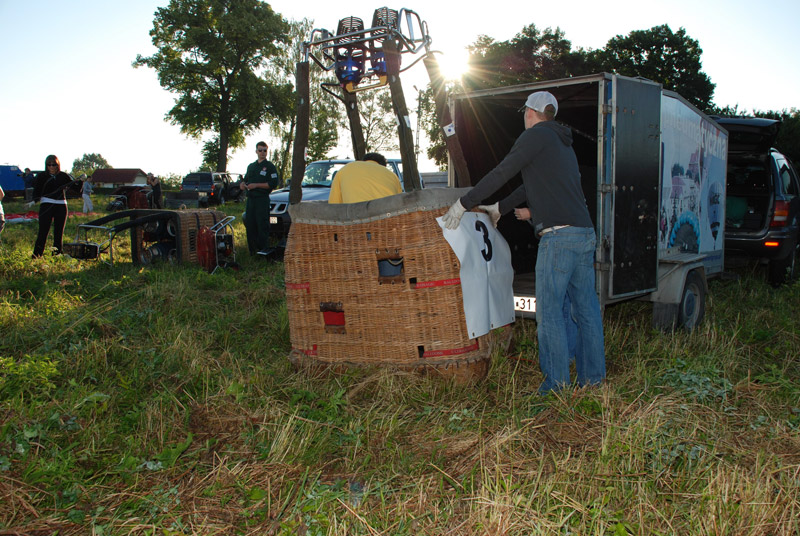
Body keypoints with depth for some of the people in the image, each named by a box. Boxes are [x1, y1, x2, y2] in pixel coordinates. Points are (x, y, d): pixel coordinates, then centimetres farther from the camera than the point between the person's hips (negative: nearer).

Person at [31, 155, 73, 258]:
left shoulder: (63, 176, 8)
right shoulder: (42, 176, 4)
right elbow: (37, 191, 3)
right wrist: (34, 201, -15)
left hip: (61, 206, 2)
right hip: (46, 205, -2)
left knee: (59, 233, 5)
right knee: (43, 232, -10)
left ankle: (56, 256, 12)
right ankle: (36, 257, -6)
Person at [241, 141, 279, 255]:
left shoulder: (269, 166, 1)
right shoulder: (251, 166, 21)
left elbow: (274, 184, -9)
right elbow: (245, 179, 32)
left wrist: (256, 185, -13)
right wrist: (243, 184, 6)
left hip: (262, 199, -6)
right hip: (250, 199, 6)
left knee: (262, 224, -10)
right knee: (250, 224, 5)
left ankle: (264, 248, -7)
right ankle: (252, 250, 11)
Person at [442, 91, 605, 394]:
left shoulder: (537, 135, 0)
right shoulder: (565, 145, 27)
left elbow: (501, 174, -4)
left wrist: (464, 203, 0)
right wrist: (499, 209, 38)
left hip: (558, 235, -9)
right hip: (586, 234, 9)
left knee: (550, 309, -4)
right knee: (586, 307, 11)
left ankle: (557, 381, -1)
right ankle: (593, 377, 17)